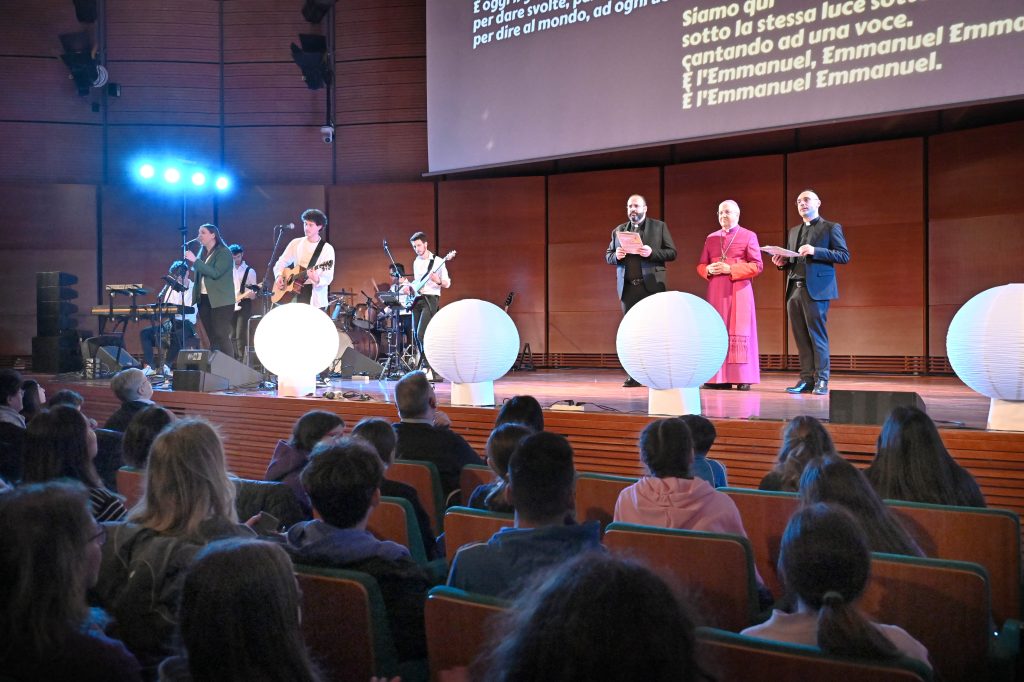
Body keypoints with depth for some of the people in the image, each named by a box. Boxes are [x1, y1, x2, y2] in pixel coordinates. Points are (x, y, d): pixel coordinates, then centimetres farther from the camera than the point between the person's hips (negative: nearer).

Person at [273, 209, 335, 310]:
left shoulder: (327, 249, -4)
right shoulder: (296, 243, 8)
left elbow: (328, 277, -11)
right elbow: (281, 262, 16)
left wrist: (317, 280, -31)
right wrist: (279, 276, -2)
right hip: (295, 297, 3)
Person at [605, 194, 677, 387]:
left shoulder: (659, 227, 7)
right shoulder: (618, 231, 16)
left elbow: (672, 253, 2)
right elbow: (608, 256, 18)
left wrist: (652, 253, -15)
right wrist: (616, 256, -5)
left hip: (651, 285, -3)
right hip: (628, 287, 3)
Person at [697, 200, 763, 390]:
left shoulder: (748, 236, 4)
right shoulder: (711, 238, 16)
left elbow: (757, 266, -4)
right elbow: (701, 265, 16)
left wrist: (731, 269, -14)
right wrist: (709, 270, -8)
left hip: (739, 291, -4)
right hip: (715, 291, 4)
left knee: (740, 333, -5)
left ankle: (743, 378, -3)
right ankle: (719, 377, 4)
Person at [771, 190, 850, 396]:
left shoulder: (831, 228, 4)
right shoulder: (794, 231, 23)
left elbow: (844, 256, -6)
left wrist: (815, 251, -16)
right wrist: (782, 262, 4)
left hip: (816, 289, -6)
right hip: (794, 290, 6)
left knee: (817, 334, -6)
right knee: (801, 338, 3)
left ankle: (821, 380, -2)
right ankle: (806, 379, 6)